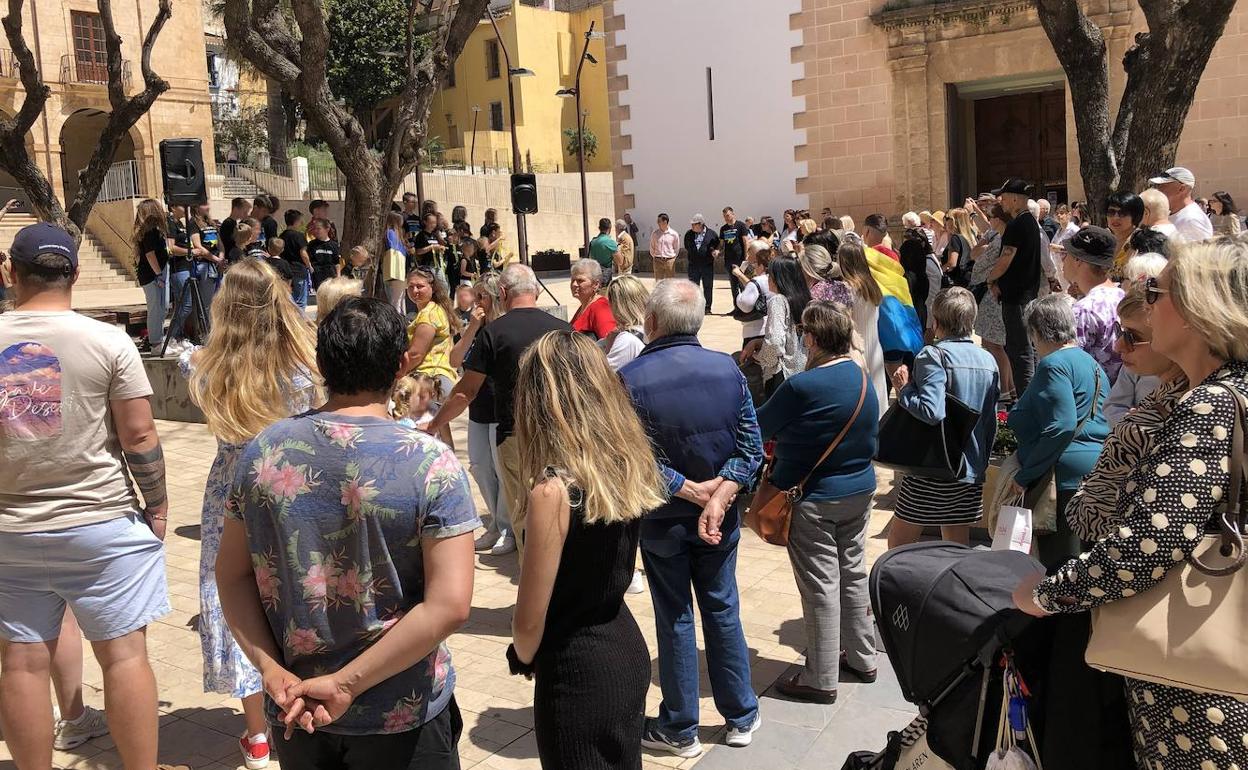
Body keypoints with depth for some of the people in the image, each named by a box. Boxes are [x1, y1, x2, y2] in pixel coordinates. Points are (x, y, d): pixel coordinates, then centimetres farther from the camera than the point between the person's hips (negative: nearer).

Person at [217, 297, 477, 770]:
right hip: (402, 717, -3)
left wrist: (271, 668, -6)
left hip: (293, 712, 3)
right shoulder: (431, 463, -17)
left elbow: (232, 576, -1)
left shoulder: (261, 452, -6)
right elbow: (450, 605, -22)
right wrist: (346, 683, -18)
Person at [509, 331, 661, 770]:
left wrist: (524, 657, 2)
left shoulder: (554, 490, -26)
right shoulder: (629, 466, -4)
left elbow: (529, 620, -17)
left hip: (579, 673, -7)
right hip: (628, 651, 7)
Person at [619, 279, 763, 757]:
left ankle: (680, 730, 24)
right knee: (723, 611, 17)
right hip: (720, 519, 3)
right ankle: (741, 717, 29)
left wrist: (693, 491, -13)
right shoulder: (728, 369, -7)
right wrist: (718, 498, -16)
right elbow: (751, 449, -8)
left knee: (674, 620, 10)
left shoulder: (631, 379, -19)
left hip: (662, 521, -3)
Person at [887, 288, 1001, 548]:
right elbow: (992, 422, 13)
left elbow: (932, 411, -27)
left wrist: (904, 389, -12)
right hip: (971, 472, 7)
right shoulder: (988, 360, 8)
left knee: (898, 545, 5)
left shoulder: (933, 355, -14)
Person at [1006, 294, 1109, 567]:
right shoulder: (1091, 363, 18)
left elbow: (1061, 427, -21)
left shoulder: (1054, 365, -11)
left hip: (1066, 477, -10)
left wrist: (1024, 477, -16)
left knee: (1057, 565, -5)